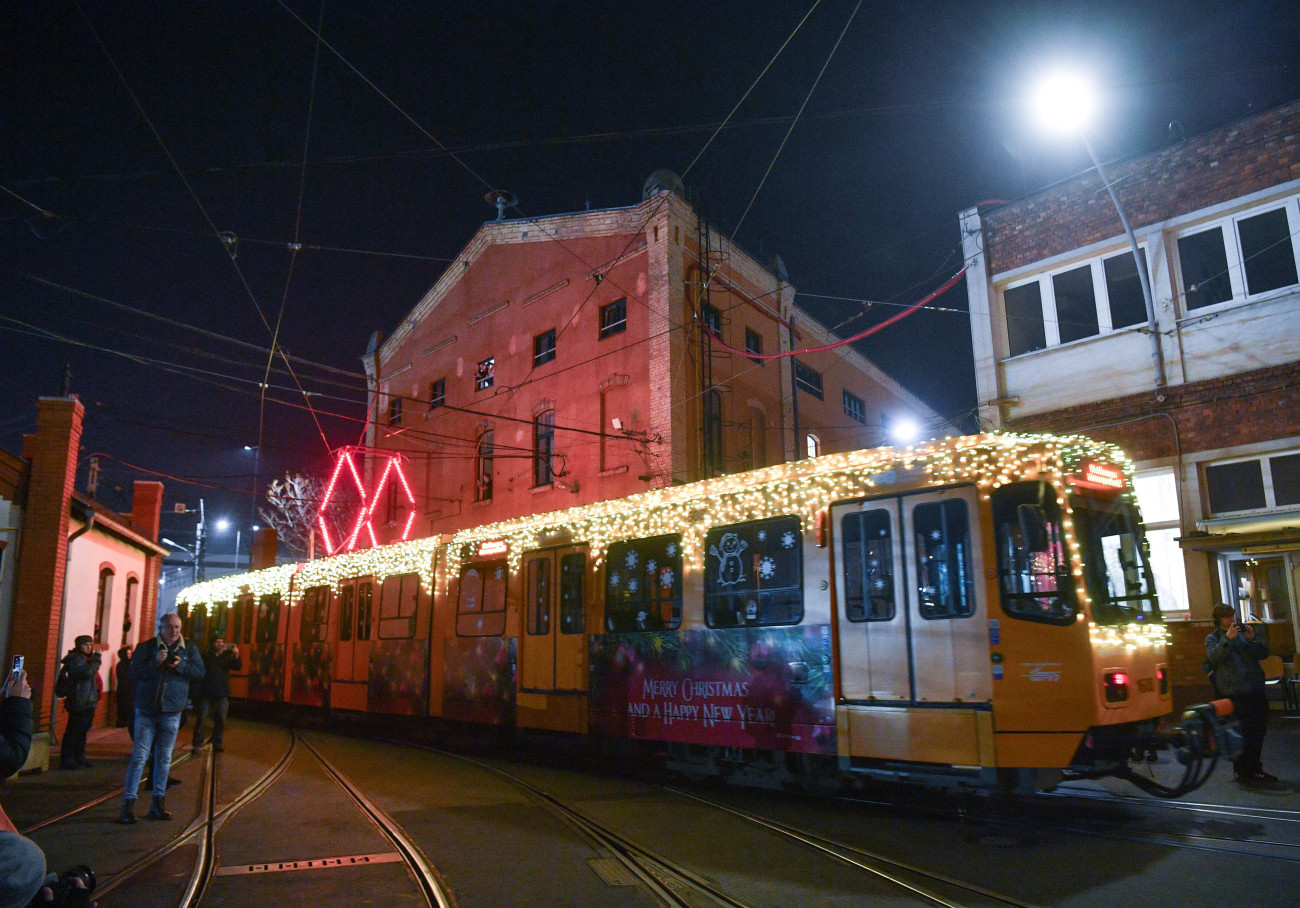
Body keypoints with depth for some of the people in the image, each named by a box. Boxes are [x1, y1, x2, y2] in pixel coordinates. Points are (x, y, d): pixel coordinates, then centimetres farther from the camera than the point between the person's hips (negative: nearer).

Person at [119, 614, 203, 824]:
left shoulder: (189, 649, 6)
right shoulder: (146, 647, 1)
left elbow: (200, 671, 1)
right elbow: (133, 672, -7)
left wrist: (180, 666, -14)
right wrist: (155, 662, -20)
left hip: (171, 713, 2)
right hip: (146, 711, -2)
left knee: (164, 758, 9)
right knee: (139, 757, -4)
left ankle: (158, 803, 17)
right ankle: (128, 803, 3)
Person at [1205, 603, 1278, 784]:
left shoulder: (1243, 632, 14)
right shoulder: (1213, 638, 2)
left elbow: (1263, 654, 10)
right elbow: (1213, 657, -15)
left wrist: (1252, 639, -6)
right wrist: (1227, 639, -23)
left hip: (1256, 689, 5)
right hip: (1235, 693, -5)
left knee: (1259, 732, 11)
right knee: (1243, 734, -6)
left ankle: (1254, 769, 24)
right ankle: (1242, 770, 7)